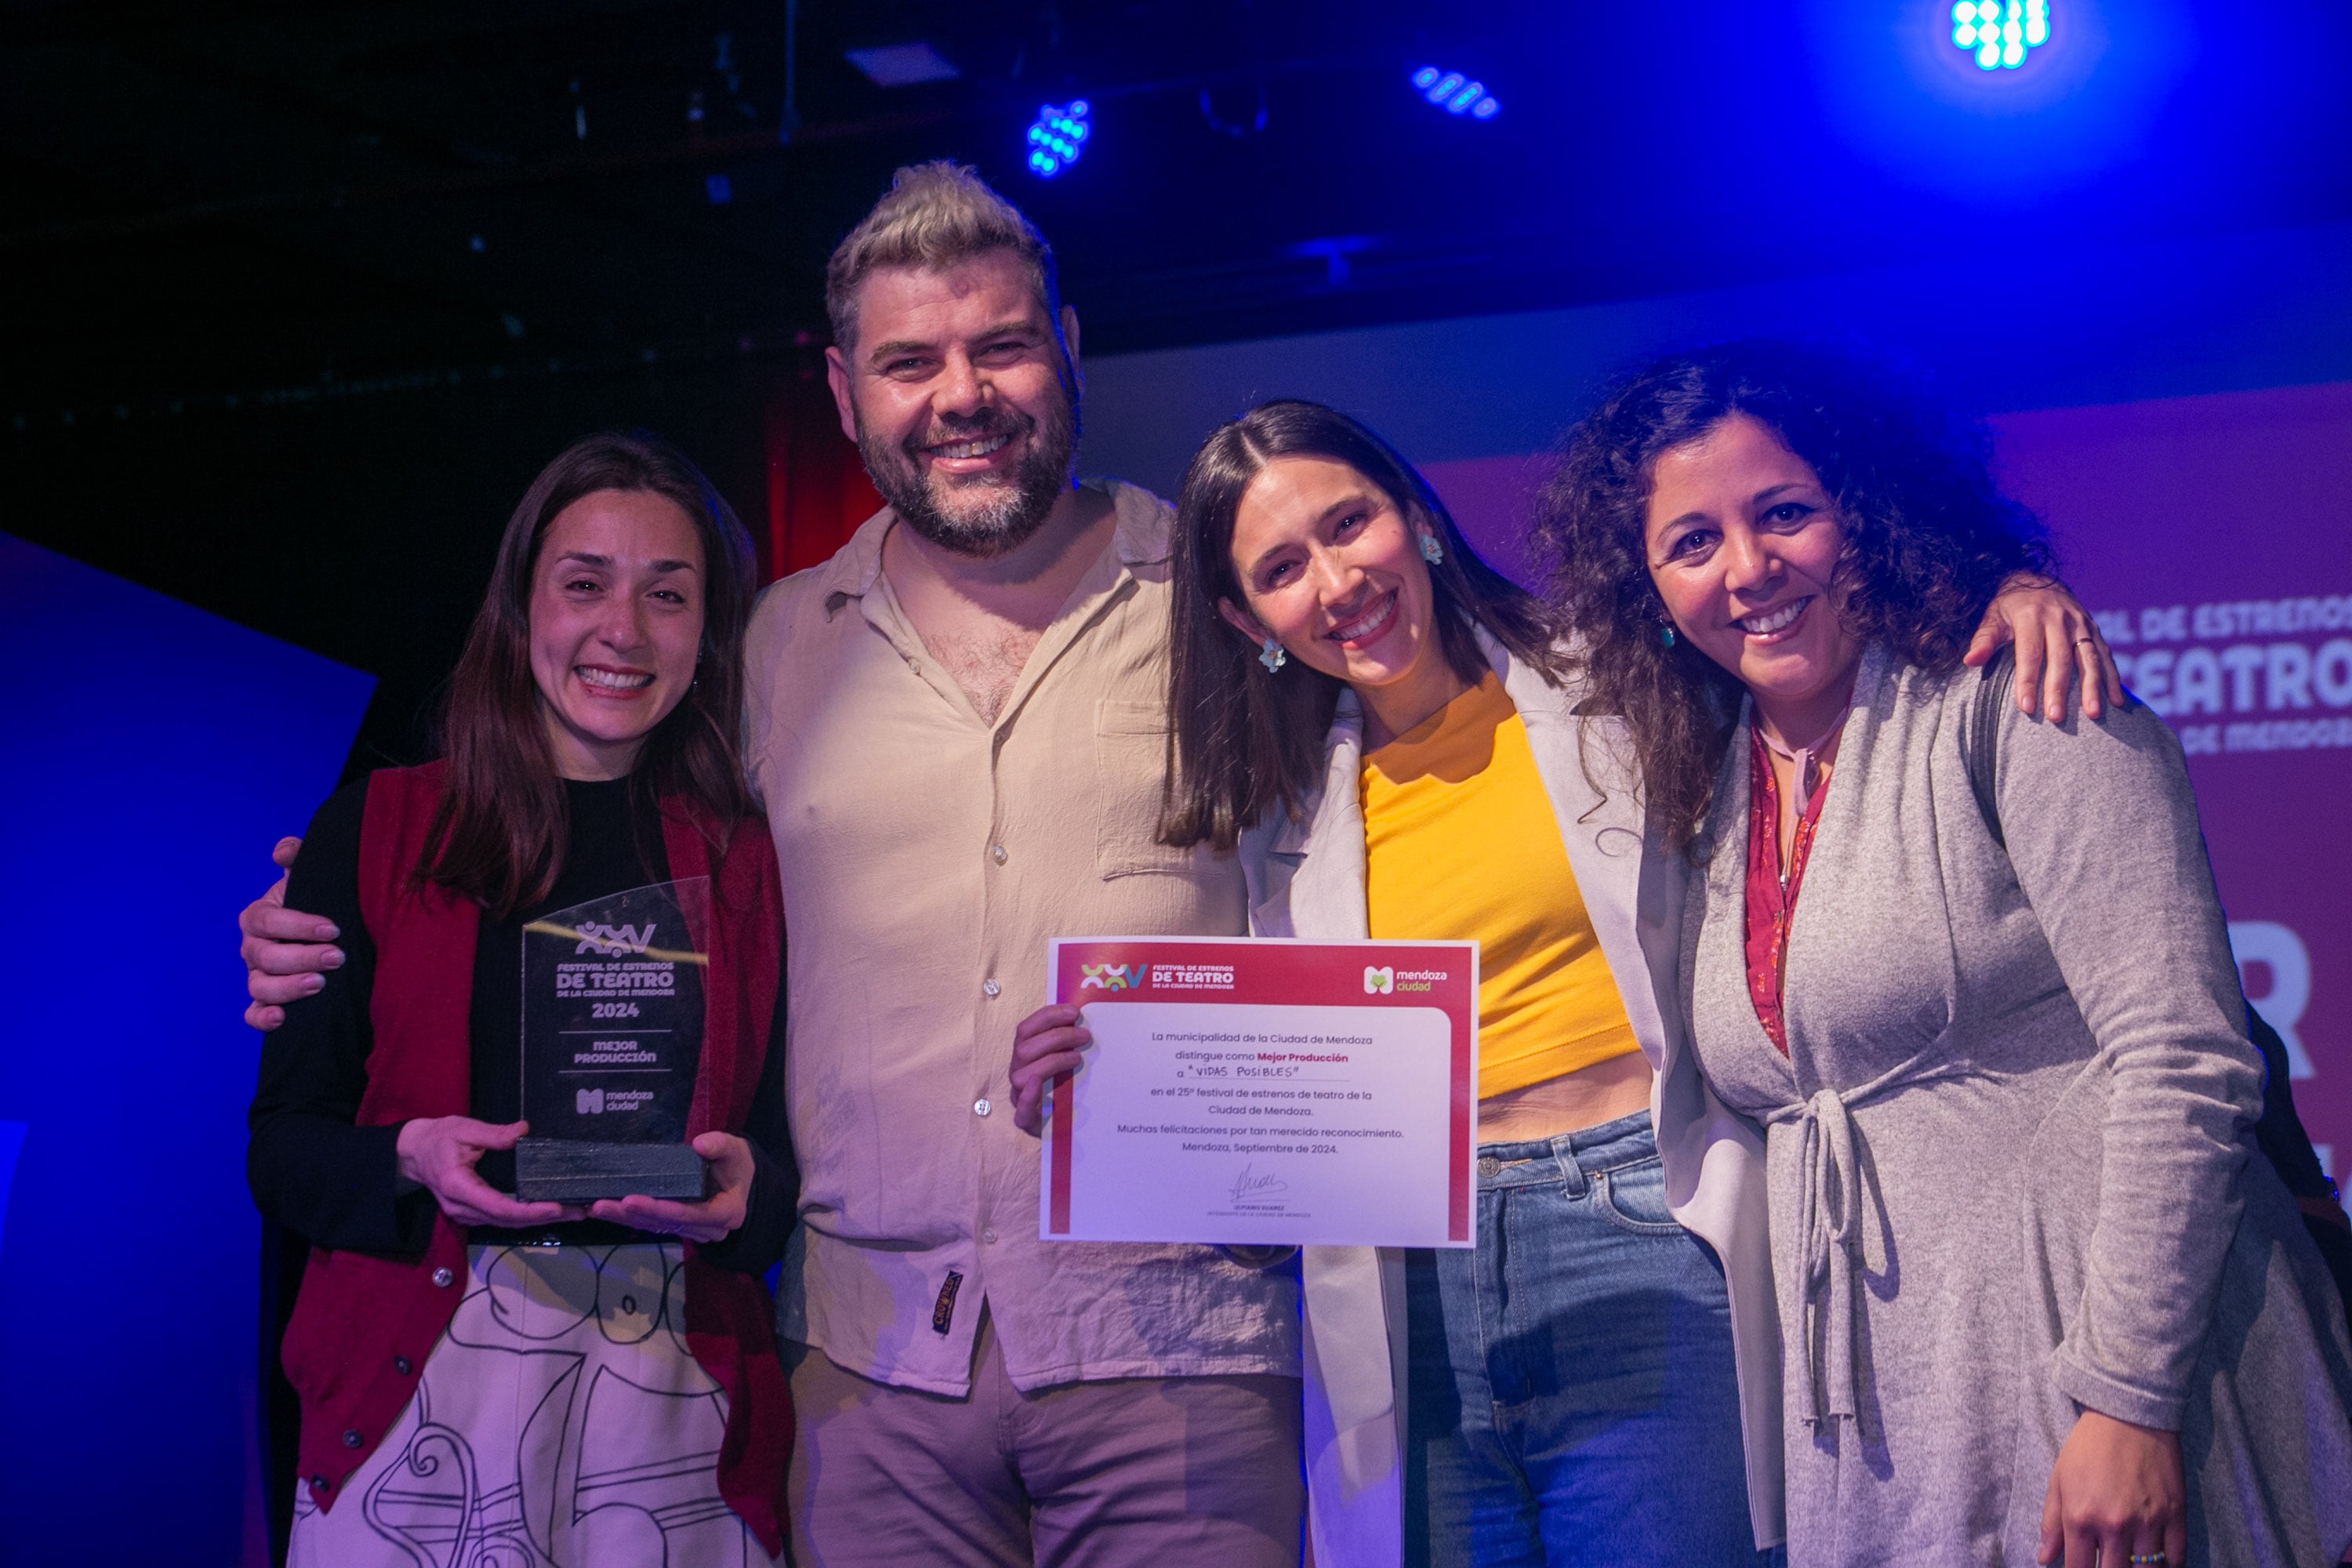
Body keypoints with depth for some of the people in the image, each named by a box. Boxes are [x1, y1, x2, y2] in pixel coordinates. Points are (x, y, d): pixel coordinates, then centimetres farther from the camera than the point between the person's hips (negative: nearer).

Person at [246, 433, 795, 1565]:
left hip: (673, 1410, 1)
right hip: (420, 1393, -1)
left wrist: (746, 1183, -12)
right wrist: (411, 1161, -17)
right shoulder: (373, 832, 5)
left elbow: (789, 1152, 10)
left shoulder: (749, 867, 9)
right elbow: (281, 1147, 3)